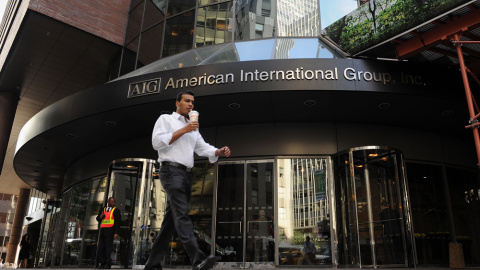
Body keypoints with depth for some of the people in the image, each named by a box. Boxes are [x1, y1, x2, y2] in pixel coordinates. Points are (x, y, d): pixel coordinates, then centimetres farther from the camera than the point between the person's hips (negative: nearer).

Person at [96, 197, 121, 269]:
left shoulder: (116, 210, 1)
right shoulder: (102, 210, 16)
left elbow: (118, 222, -5)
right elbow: (98, 219, 22)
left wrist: (116, 233, -14)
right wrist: (100, 217, -3)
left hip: (110, 231, -5)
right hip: (102, 231, 5)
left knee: (108, 247, -9)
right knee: (101, 247, 4)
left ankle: (108, 264, -2)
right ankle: (102, 264, 14)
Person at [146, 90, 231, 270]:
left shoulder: (193, 128, 25)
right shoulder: (166, 119, 6)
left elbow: (203, 148, 17)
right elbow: (157, 142, -8)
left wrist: (219, 152, -3)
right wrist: (183, 130, -9)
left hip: (187, 174, 7)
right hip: (172, 171, -7)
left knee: (171, 219, 6)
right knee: (182, 215, -19)